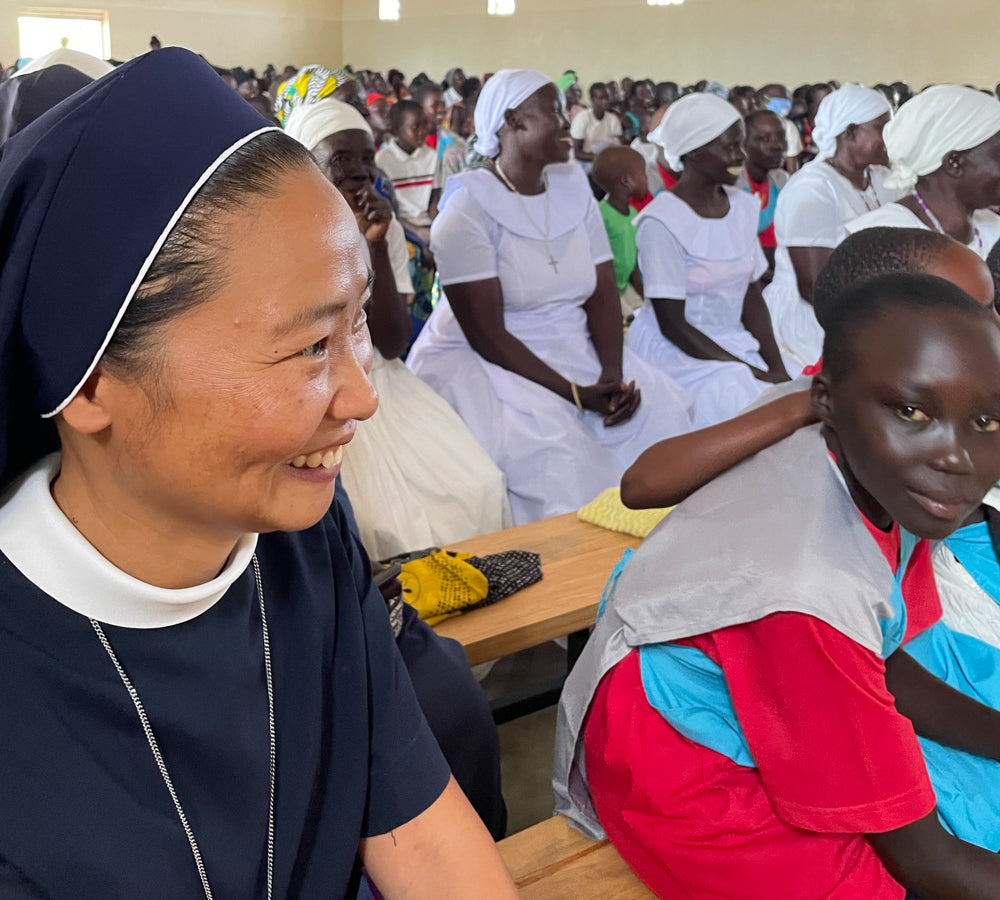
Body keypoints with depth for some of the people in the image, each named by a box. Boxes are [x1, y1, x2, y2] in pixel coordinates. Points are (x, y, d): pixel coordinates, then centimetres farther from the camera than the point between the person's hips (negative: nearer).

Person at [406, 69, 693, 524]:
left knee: (660, 414, -15)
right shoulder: (468, 207, -12)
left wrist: (613, 374, -16)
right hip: (487, 363, -6)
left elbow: (602, 294, 3)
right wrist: (576, 394, -23)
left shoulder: (573, 186, 7)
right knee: (553, 450, -32)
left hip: (575, 350, 6)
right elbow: (486, 335, -17)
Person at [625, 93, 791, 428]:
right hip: (677, 352, -6)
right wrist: (754, 373, -17)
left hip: (734, 346, 6)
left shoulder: (744, 207, 5)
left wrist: (777, 368, -6)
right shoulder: (662, 221, -16)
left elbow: (752, 297, 8)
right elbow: (672, 324, -16)